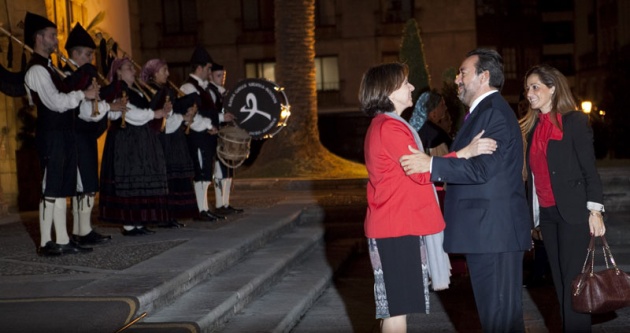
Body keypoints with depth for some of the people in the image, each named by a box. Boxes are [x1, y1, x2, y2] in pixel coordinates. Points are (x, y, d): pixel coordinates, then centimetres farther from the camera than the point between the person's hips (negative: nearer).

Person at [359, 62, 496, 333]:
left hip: (398, 224, 10)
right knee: (397, 306, -6)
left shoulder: (383, 126, 18)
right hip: (397, 228, -10)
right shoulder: (389, 128, -15)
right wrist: (465, 153, -22)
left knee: (393, 306, 14)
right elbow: (421, 171, -20)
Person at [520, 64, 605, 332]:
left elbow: (589, 167, -9)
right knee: (559, 279, 11)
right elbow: (534, 172, 11)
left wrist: (595, 210, -14)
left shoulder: (574, 120, -6)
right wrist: (531, 212, 9)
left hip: (572, 211, -6)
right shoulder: (533, 125, 11)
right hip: (545, 212, 6)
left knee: (574, 279, -4)